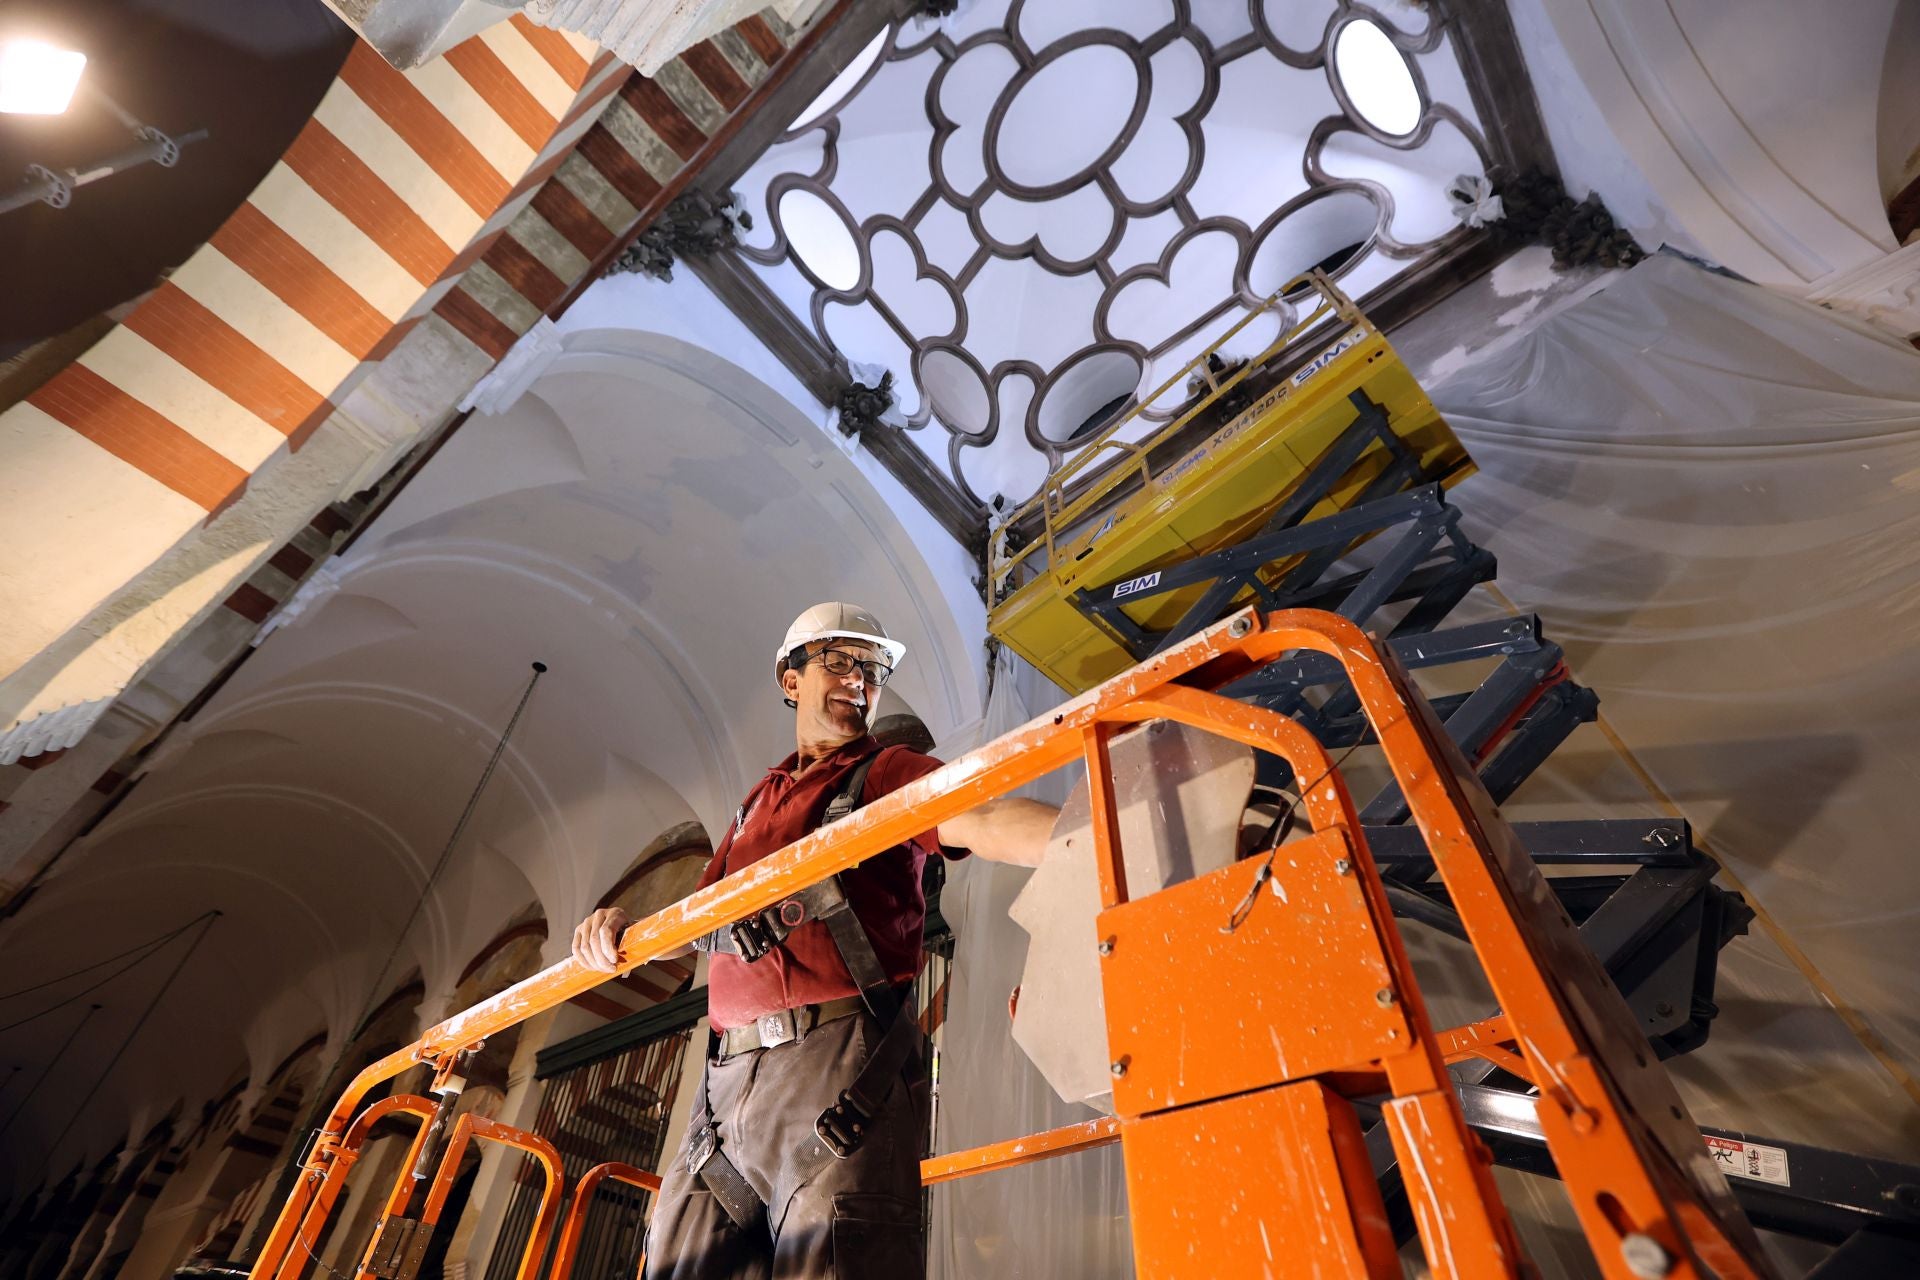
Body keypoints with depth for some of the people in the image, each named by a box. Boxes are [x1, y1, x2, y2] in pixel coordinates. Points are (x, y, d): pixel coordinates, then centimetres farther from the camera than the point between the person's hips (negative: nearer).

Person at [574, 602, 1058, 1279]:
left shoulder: (886, 773, 4)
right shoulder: (760, 799, 23)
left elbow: (985, 821, -16)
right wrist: (618, 928, 6)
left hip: (838, 1058, -6)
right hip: (729, 1077, 6)